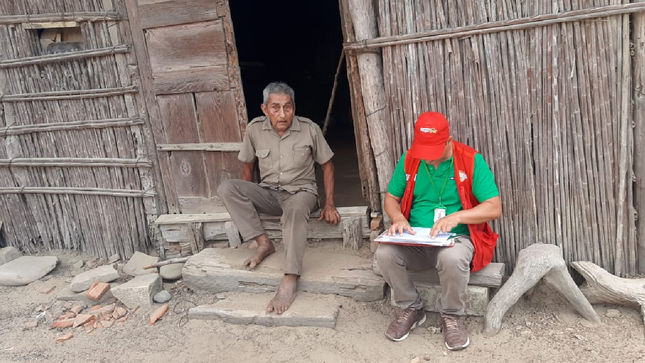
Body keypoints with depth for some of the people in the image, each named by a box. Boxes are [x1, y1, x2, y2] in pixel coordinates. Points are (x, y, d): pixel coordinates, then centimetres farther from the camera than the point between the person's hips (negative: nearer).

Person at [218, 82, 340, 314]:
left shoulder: (309, 129, -9)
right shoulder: (255, 129, -4)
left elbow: (327, 165, 0)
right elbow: (247, 165, 10)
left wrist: (329, 204, -6)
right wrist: (245, 199, 6)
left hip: (301, 192, -3)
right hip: (269, 193, 3)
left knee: (295, 208, -40)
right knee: (226, 188, -21)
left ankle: (289, 282, -42)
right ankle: (263, 243, -18)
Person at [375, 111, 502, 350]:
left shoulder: (471, 160, -10)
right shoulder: (409, 160, 1)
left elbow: (494, 208, -12)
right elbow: (391, 198, 10)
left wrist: (456, 217, -27)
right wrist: (398, 219, -12)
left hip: (457, 238, -3)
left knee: (453, 258, -38)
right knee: (384, 253, -26)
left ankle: (451, 316, -6)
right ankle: (412, 308, 1)